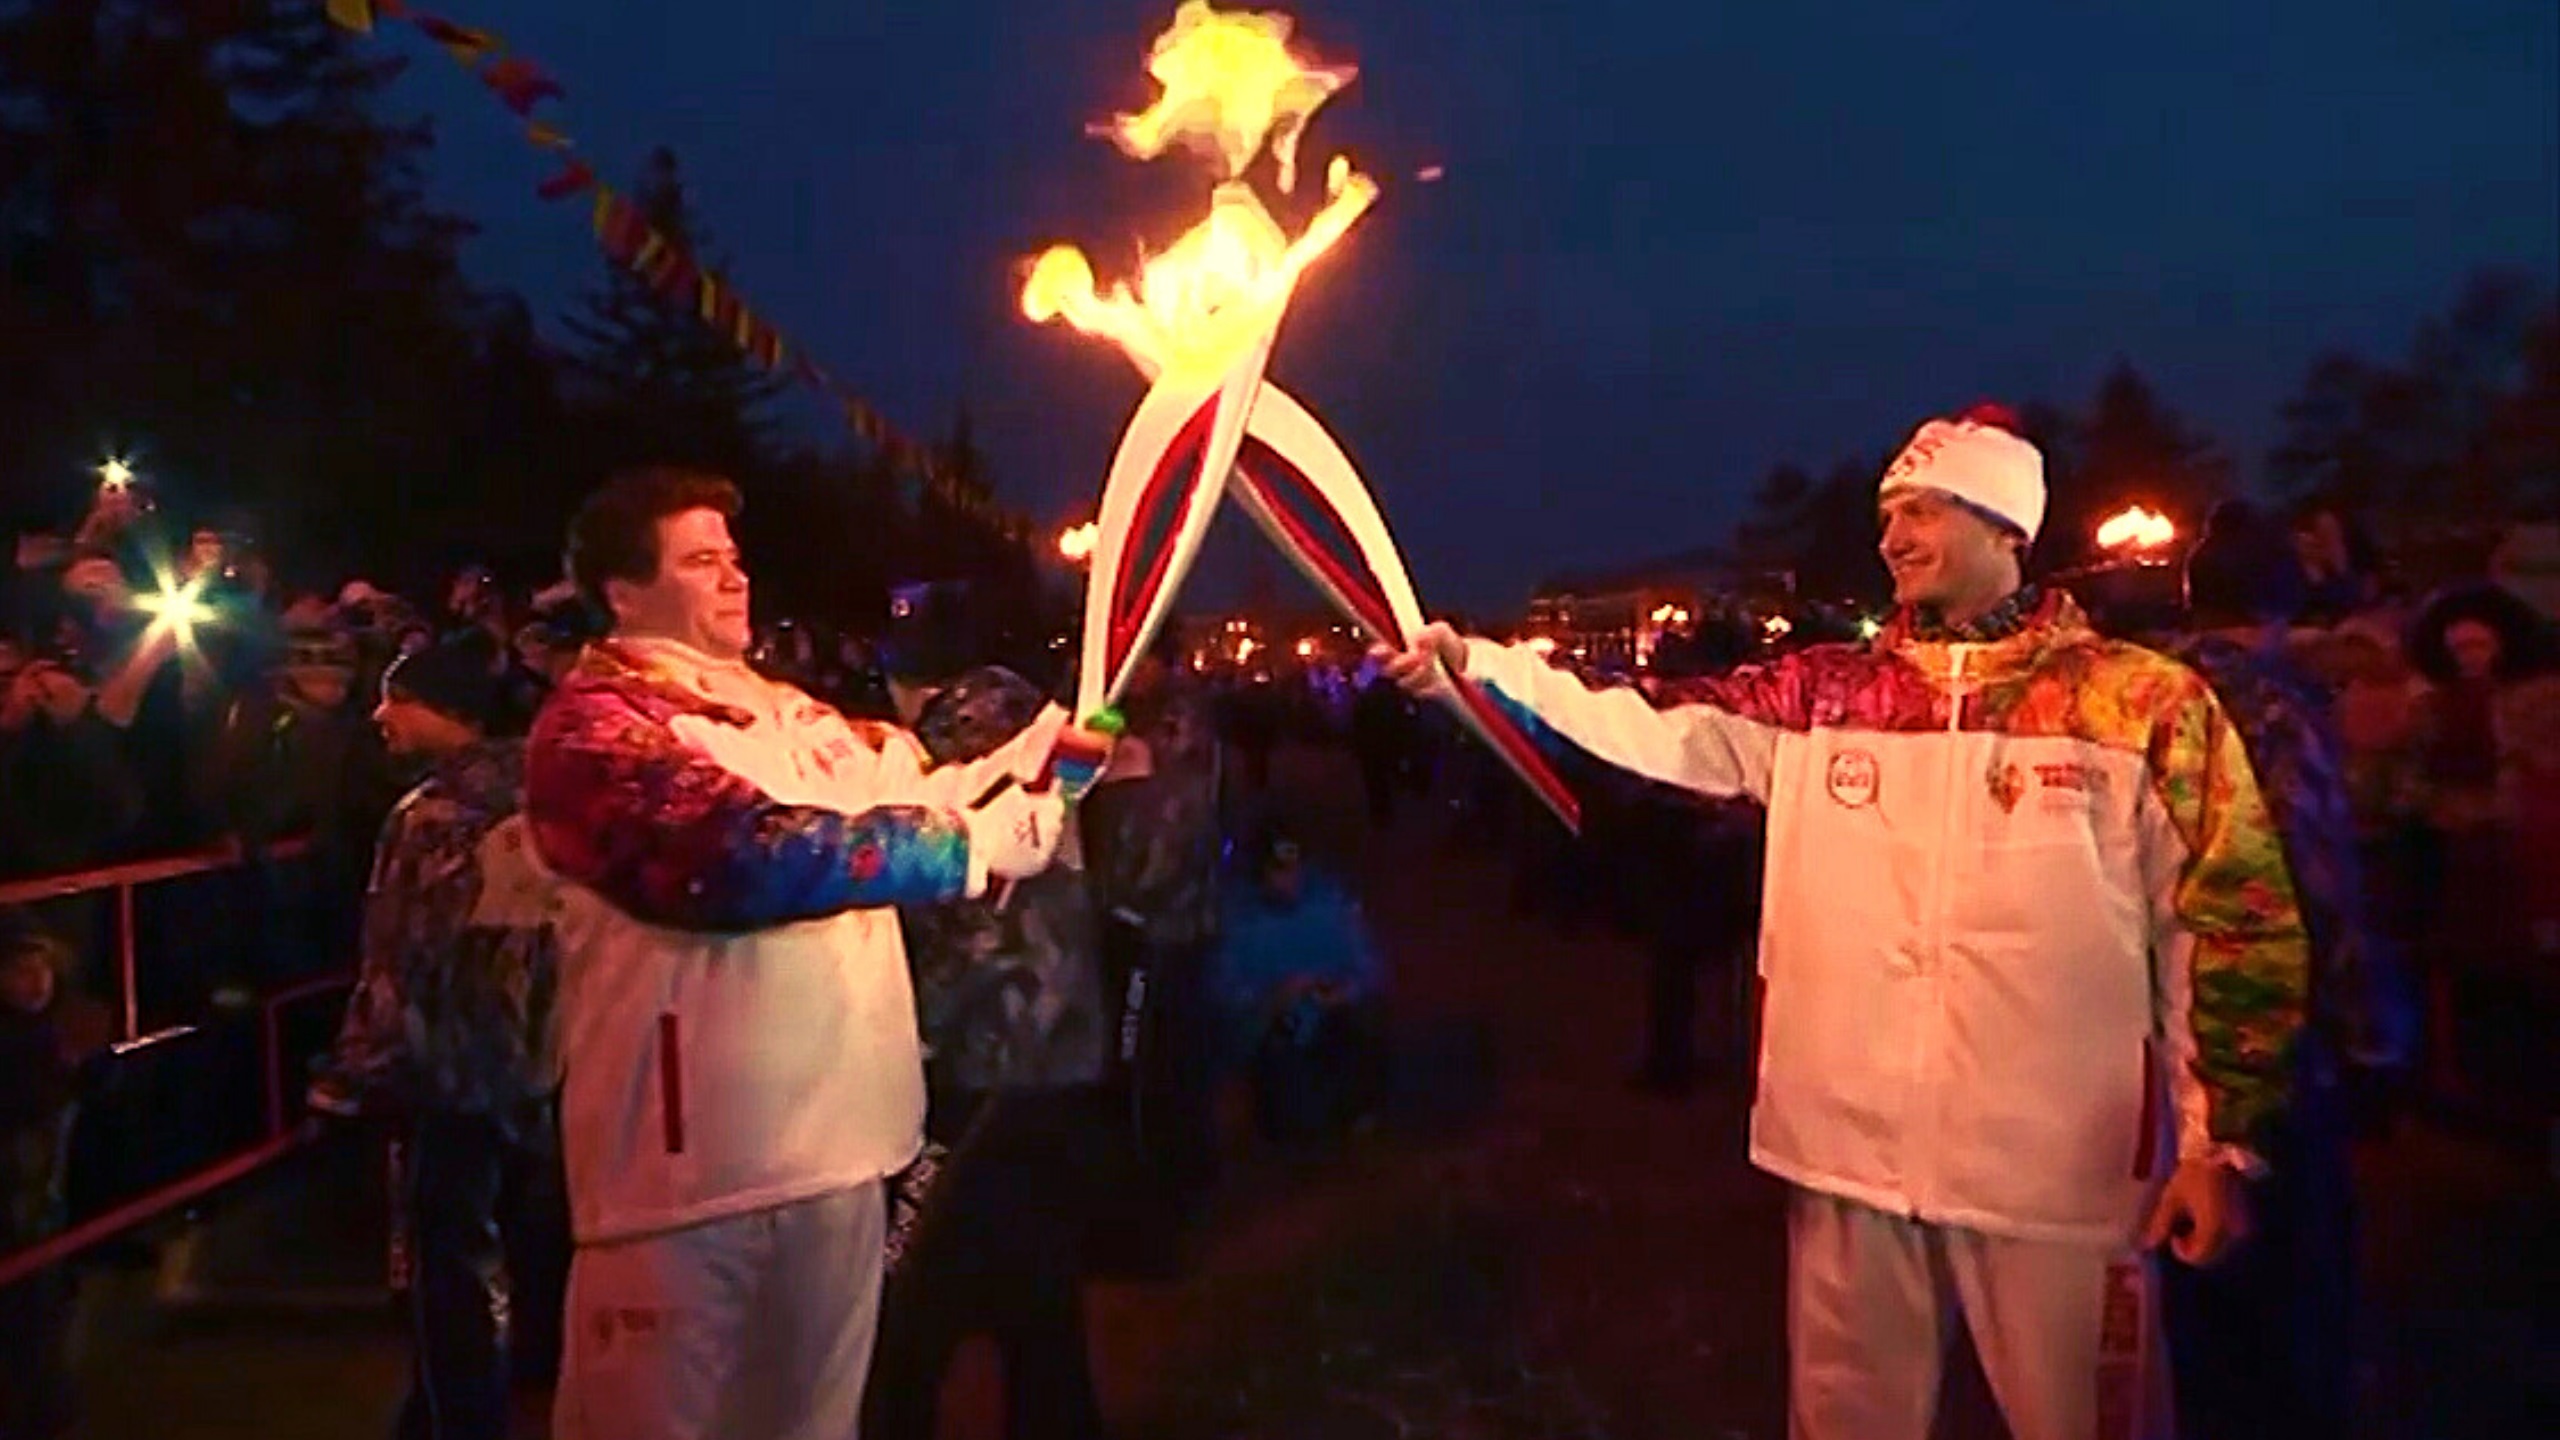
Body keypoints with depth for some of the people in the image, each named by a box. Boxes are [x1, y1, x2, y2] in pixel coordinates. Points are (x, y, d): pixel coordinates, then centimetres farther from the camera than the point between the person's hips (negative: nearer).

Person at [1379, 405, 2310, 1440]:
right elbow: (1646, 727, -3)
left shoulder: (2147, 702, -2)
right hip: (1848, 1152, 3)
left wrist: (2219, 1140, -4)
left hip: (2060, 1168, -2)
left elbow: (2232, 924, -1)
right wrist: (1478, 663, -15)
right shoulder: (1816, 695, 6)